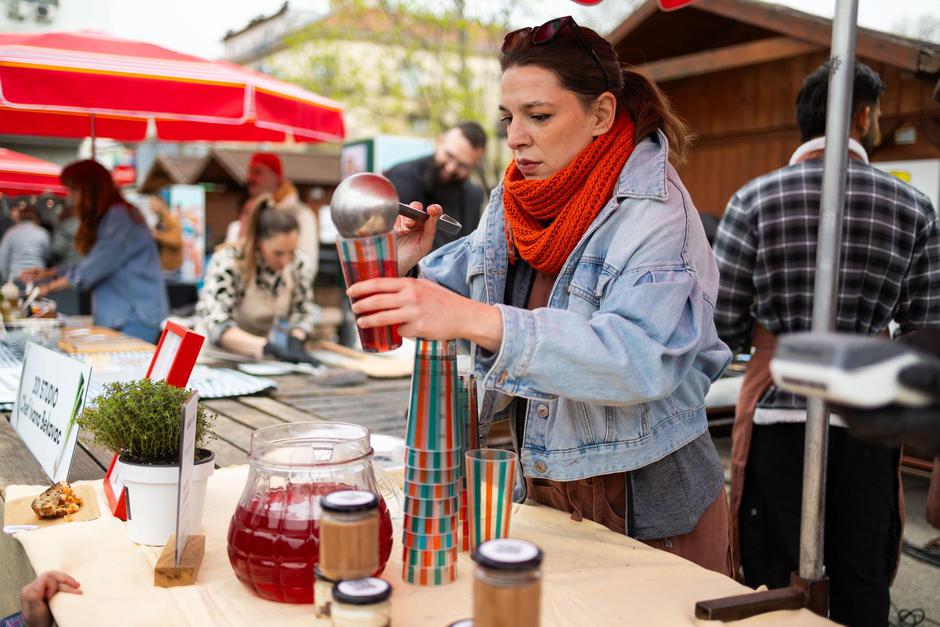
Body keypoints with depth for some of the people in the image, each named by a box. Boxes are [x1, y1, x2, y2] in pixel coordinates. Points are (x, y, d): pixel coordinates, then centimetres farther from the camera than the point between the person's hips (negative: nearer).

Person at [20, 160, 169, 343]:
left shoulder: (120, 216, -12)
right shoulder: (103, 219, 18)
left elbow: (98, 265, -16)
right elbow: (92, 266, 19)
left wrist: (51, 286, -7)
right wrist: (48, 272, 14)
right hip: (115, 317, 9)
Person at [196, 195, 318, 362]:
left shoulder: (298, 260, -9)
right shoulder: (227, 262, -21)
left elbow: (304, 310, 0)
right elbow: (216, 325, -29)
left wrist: (296, 340, -19)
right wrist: (269, 347, -40)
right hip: (221, 357, -2)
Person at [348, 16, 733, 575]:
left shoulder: (655, 209, -18)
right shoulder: (512, 202, 4)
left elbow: (641, 359, -34)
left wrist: (475, 320, -43)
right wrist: (407, 267, -13)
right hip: (541, 487, 6)